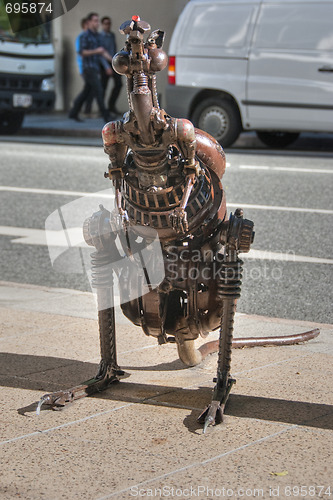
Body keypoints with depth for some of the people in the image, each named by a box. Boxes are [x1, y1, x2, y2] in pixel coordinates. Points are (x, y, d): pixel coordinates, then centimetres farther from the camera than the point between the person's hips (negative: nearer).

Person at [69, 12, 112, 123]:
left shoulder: (96, 35, 16)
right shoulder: (85, 36, -9)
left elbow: (101, 51, 22)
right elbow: (82, 52, -15)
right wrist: (96, 51, -24)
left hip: (95, 69, 8)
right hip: (88, 68, -8)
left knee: (86, 92, 11)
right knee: (98, 91, -10)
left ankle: (73, 113, 19)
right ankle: (106, 116, -9)